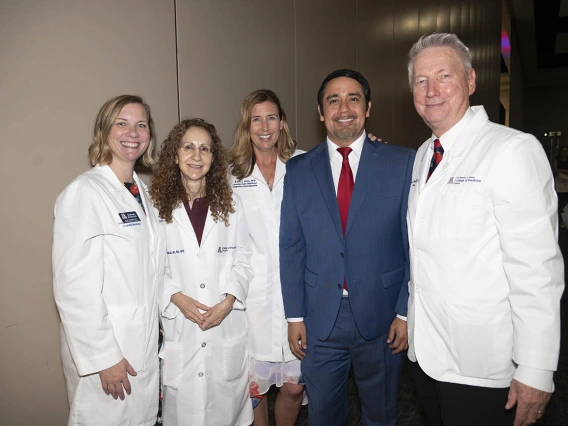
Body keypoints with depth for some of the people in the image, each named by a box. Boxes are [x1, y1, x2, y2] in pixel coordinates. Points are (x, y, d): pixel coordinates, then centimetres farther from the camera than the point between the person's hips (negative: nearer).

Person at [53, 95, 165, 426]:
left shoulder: (143, 191, 9)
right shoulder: (84, 192, -15)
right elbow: (74, 287, -18)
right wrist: (103, 357, -17)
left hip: (145, 346, 7)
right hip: (103, 352, -7)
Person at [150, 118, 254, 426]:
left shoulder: (230, 205, 4)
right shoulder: (157, 207, -3)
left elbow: (242, 260, 3)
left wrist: (229, 300, -10)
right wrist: (176, 297, -15)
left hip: (226, 326, 2)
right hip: (179, 327, -1)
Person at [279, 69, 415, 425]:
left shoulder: (402, 163, -4)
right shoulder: (298, 170, 1)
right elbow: (291, 248, 0)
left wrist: (406, 312, -6)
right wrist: (295, 316, -1)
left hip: (382, 316, -1)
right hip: (319, 319, 1)